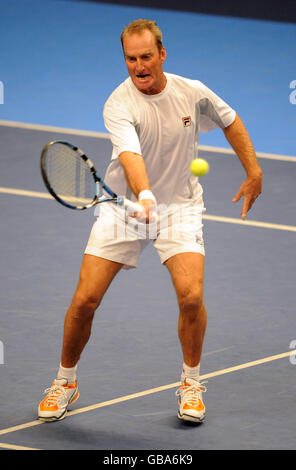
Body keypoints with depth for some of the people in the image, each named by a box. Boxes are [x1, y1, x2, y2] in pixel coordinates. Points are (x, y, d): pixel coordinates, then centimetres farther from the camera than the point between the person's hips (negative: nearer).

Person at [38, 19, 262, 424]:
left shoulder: (193, 93, -9)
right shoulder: (119, 106, -20)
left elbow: (229, 120, 12)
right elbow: (130, 155, -38)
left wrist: (254, 172, 8)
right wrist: (145, 196, -56)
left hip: (179, 205, 1)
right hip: (124, 206, -1)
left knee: (191, 296, -19)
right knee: (85, 300, -7)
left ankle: (191, 383, 5)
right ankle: (65, 382, 17)